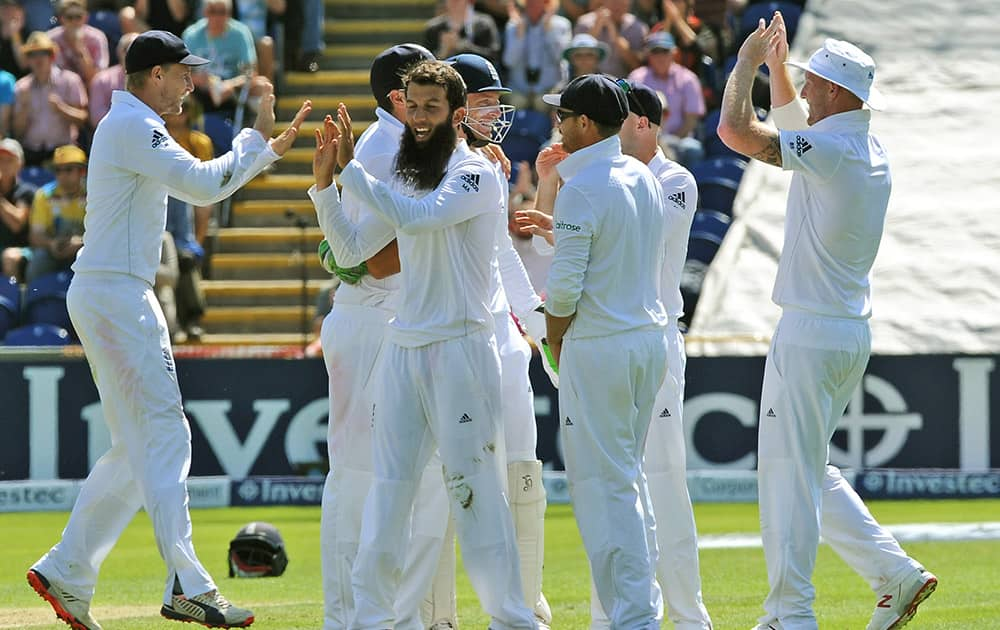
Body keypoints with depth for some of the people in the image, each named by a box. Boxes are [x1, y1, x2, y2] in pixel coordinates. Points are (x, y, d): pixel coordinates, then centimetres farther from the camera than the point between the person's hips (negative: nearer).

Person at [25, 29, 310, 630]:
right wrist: (257, 139, -10)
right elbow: (205, 185, -22)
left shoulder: (130, 126, 20)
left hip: (115, 297, 11)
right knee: (165, 438, -12)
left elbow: (202, 177, 25)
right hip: (115, 294, -11)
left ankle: (65, 572, 14)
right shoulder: (134, 126, -13)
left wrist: (268, 149, 17)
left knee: (140, 447, 13)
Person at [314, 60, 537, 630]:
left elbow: (417, 217, -24)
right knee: (388, 488, 7)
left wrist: (351, 168, -20)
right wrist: (327, 182, 6)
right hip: (402, 347, 7)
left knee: (475, 488, -8)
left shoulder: (476, 175, -7)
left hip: (460, 347, -7)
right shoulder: (407, 178, 17)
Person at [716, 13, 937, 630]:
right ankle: (895, 573, 13)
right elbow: (795, 125, 30)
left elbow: (737, 130, -22)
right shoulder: (870, 150, 11)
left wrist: (746, 64, -7)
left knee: (788, 469, -5)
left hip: (811, 336, -9)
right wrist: (777, 68, 23)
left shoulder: (831, 150, -18)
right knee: (809, 466, 18)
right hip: (854, 332, 9)